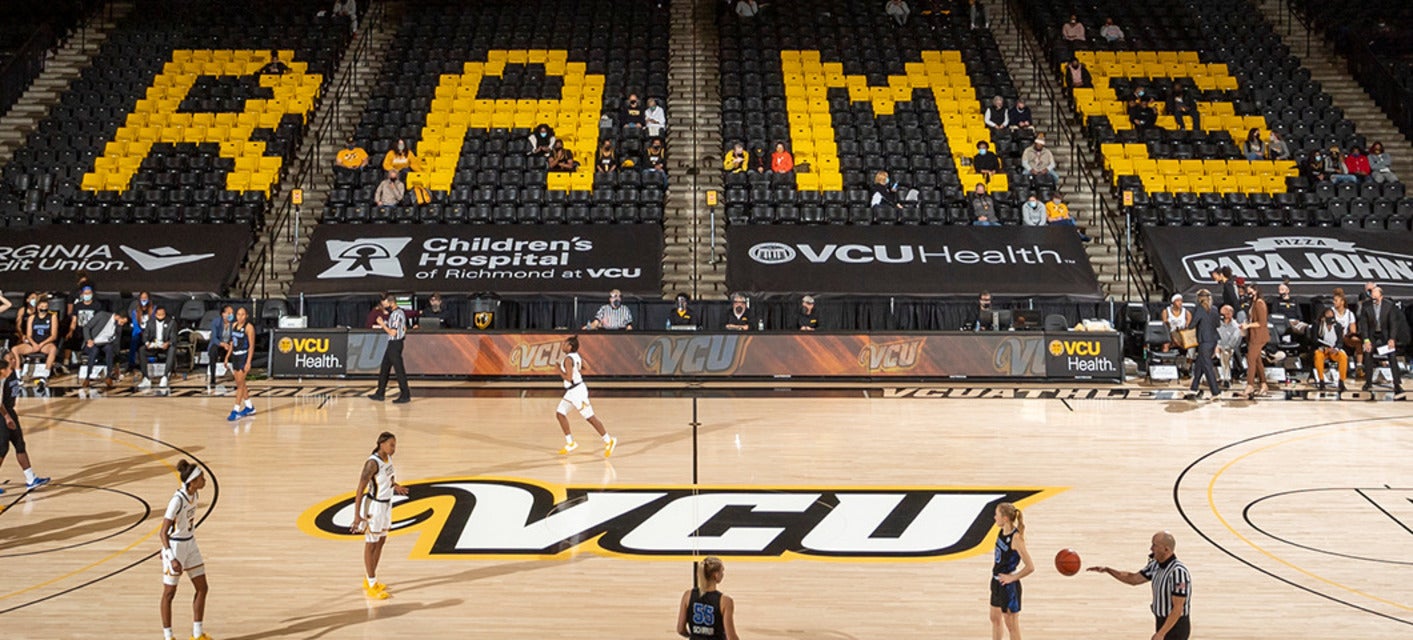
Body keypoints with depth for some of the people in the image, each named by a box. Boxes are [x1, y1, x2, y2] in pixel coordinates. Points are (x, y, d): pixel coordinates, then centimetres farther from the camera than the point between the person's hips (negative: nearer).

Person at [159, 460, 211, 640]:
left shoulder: (194, 494, -2)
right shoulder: (177, 500, -26)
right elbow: (163, 532, -26)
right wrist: (172, 559, -32)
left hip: (190, 544, 8)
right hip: (174, 546, -8)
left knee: (202, 588, 10)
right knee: (169, 593, 6)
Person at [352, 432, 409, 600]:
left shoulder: (388, 458, 1)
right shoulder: (372, 463, -25)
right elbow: (360, 489, -24)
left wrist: (395, 486, 6)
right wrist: (357, 515, -26)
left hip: (385, 504, 9)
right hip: (373, 506, -9)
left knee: (380, 542, 18)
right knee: (371, 545, 2)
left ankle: (368, 580, 32)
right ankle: (371, 587, 12)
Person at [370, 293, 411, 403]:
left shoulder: (397, 314, -19)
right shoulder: (397, 313, 13)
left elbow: (392, 332, -22)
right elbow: (404, 328, 19)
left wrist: (382, 324, -12)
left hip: (395, 344, -11)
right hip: (392, 344, 11)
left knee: (399, 369, -6)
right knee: (384, 368, 14)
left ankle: (405, 395, -2)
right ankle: (379, 394, 21)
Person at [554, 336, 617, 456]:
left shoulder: (568, 359, -20)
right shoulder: (577, 356, 7)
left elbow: (568, 378, -25)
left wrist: (559, 370, -12)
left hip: (576, 391, -10)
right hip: (572, 392, 10)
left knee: (590, 417, -4)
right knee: (560, 413, 11)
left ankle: (608, 441, 2)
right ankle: (570, 443, 15)